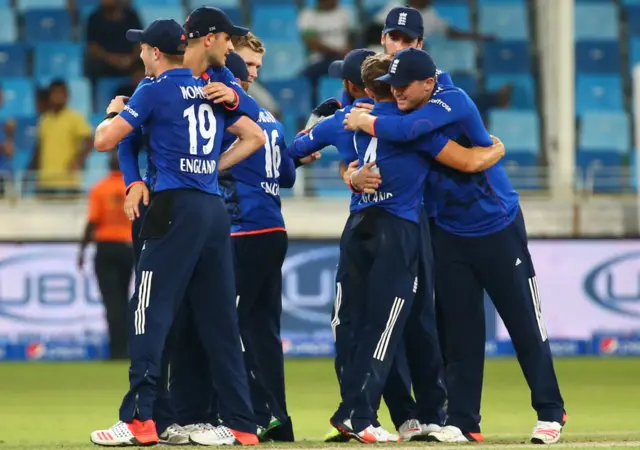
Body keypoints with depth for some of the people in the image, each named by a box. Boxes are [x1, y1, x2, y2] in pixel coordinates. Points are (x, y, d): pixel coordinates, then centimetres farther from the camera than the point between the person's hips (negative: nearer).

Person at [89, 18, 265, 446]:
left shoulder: (156, 90, -3)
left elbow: (105, 140, -4)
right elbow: (254, 137, 23)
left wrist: (114, 112, 17)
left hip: (176, 206, -6)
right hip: (215, 208, 6)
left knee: (151, 312, -7)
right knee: (219, 318, 8)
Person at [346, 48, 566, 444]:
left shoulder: (453, 101, -20)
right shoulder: (402, 114, 1)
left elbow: (406, 130, -33)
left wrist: (367, 124, -18)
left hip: (499, 229, -6)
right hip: (450, 234, 6)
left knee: (525, 323, 1)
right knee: (460, 329, 5)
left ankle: (550, 412, 10)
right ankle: (464, 423, 7)